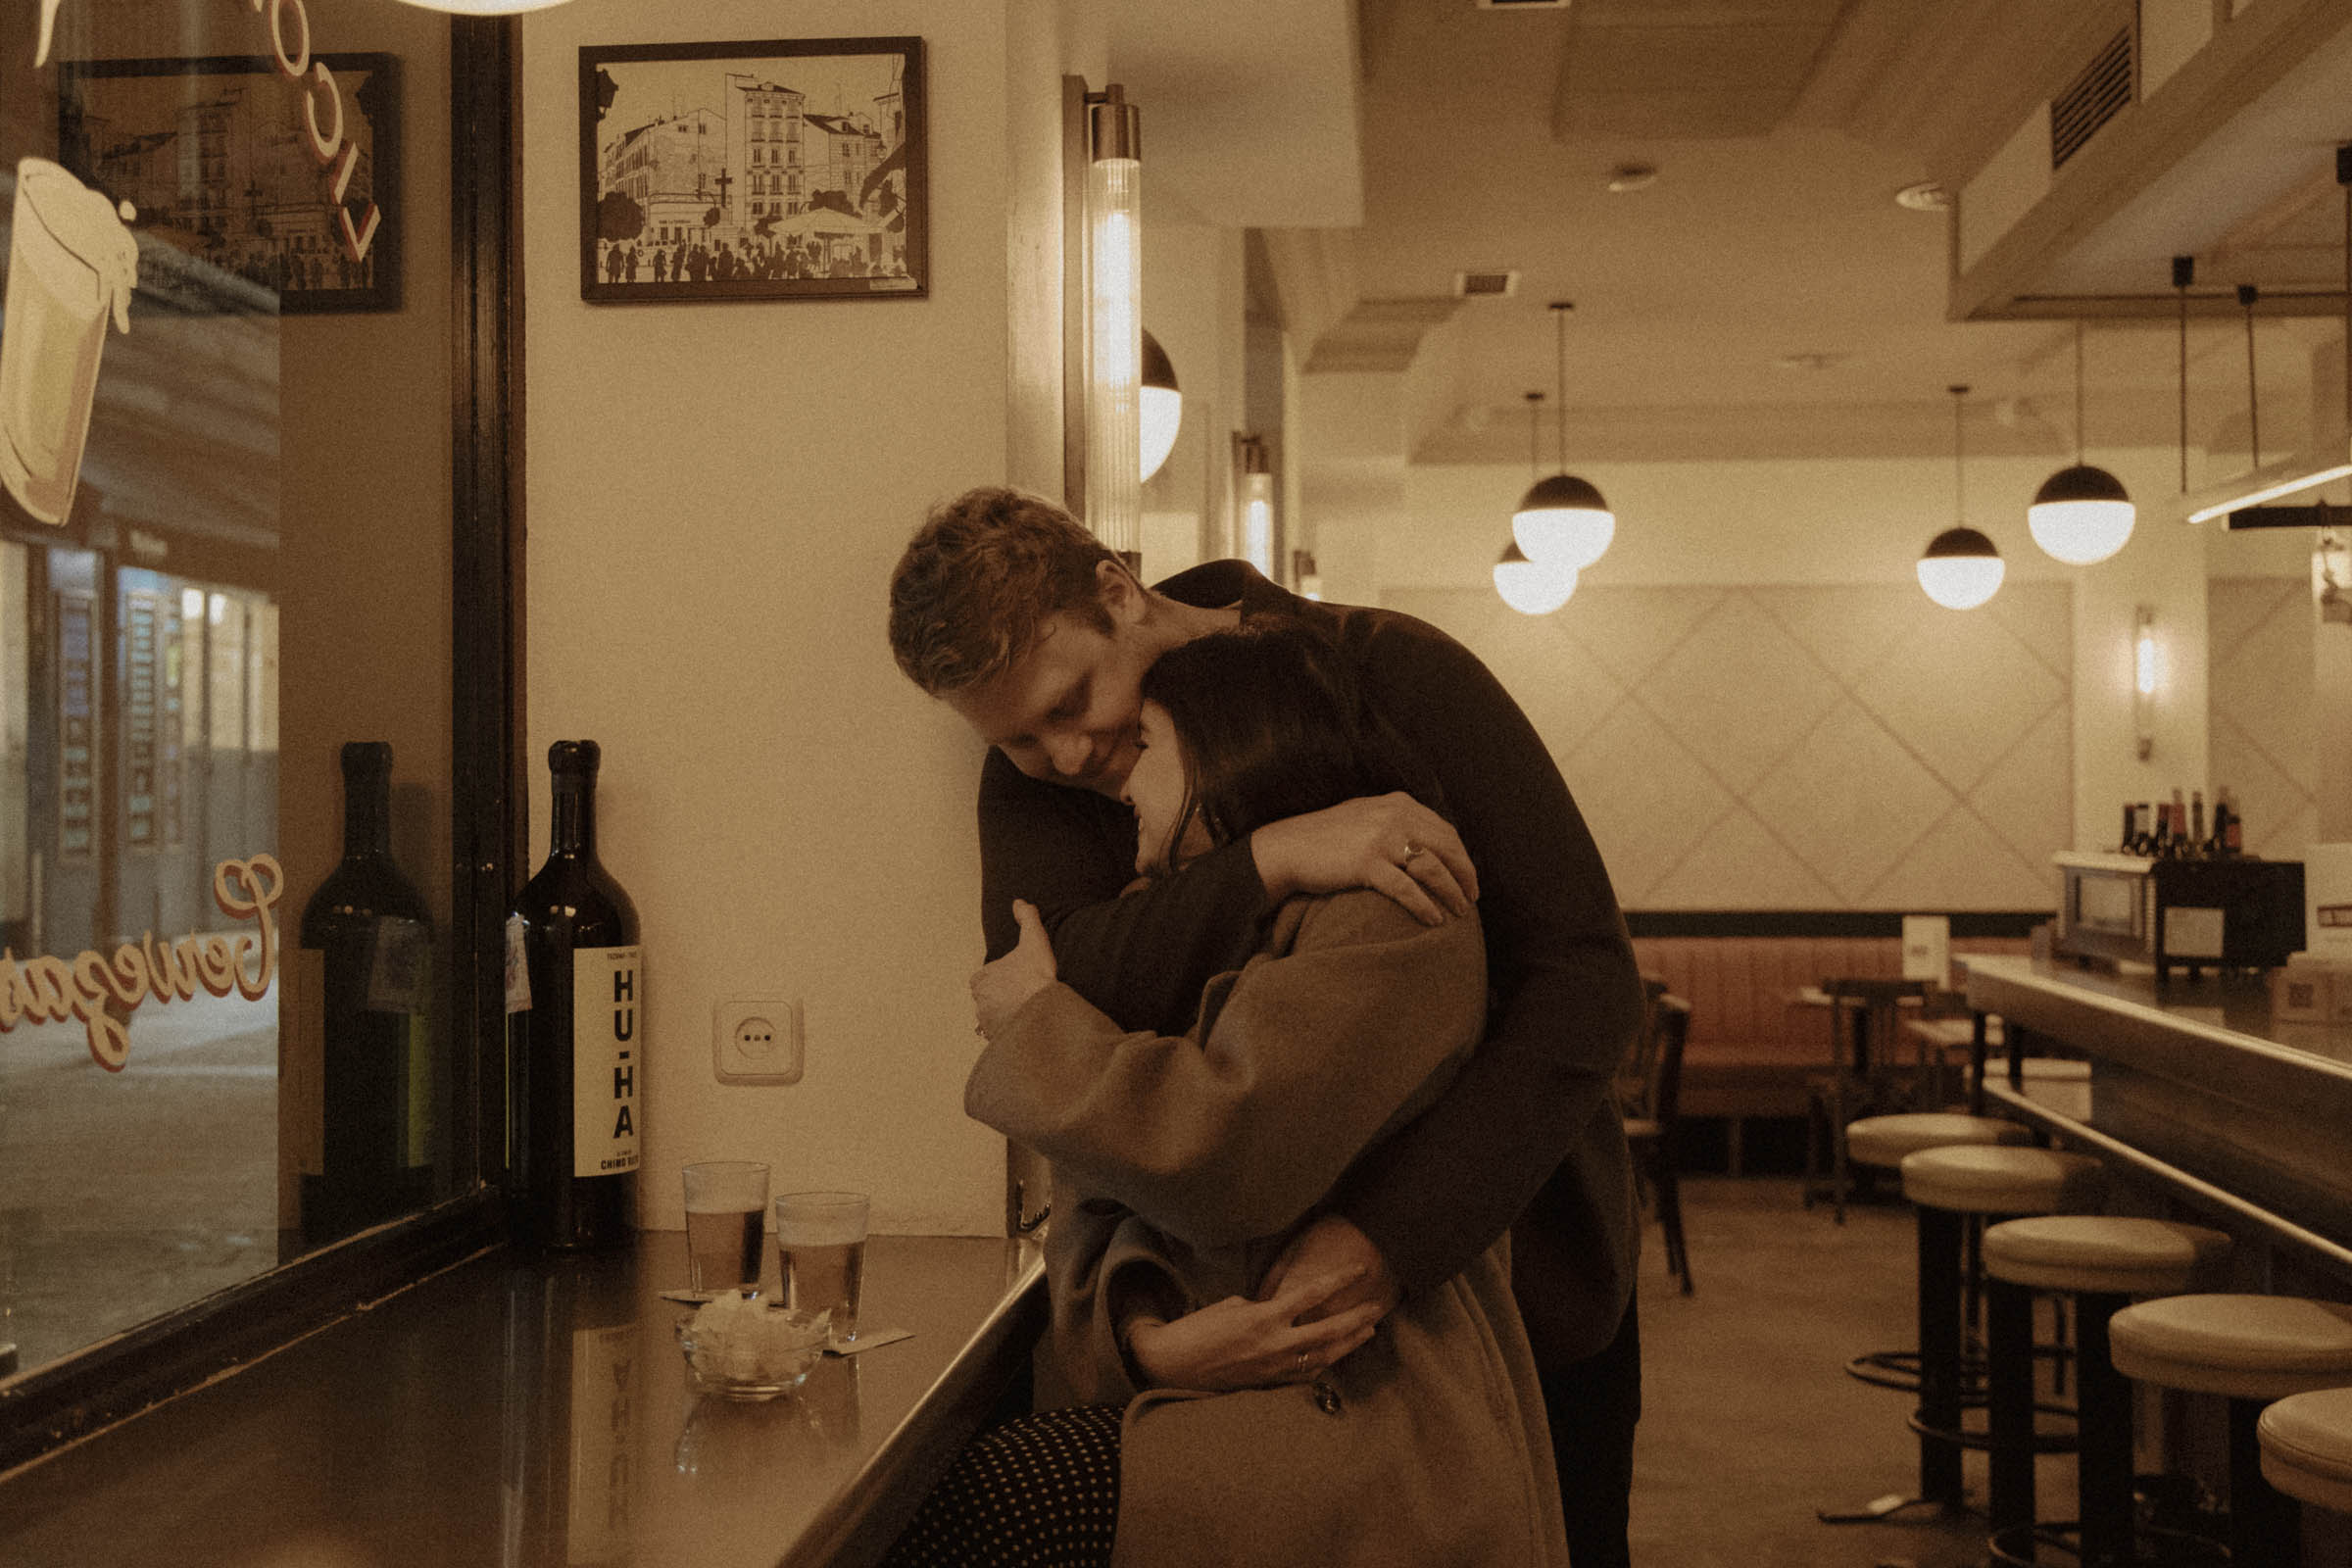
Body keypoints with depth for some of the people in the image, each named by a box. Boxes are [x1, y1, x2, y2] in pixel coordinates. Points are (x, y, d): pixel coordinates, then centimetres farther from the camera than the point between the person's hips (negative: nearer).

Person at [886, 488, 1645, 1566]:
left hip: (1510, 1265, -2)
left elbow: (1586, 977, -26)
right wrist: (1266, 864, -41)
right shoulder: (1032, 781, -8)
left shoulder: (1396, 676, -19)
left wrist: (1390, 1236, -38)